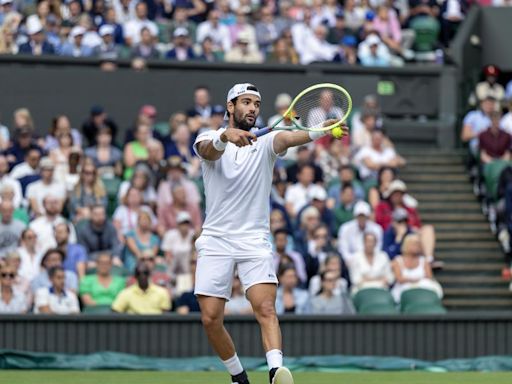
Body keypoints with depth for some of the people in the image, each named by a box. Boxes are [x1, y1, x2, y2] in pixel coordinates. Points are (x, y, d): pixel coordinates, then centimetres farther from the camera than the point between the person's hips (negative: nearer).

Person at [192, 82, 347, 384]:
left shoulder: (265, 144, 6)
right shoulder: (210, 139, 4)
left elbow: (289, 137, -17)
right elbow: (209, 150, -22)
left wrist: (320, 131, -40)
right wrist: (226, 136, -46)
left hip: (255, 241, 0)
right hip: (216, 240, 0)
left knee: (266, 308, -20)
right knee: (211, 319, -2)